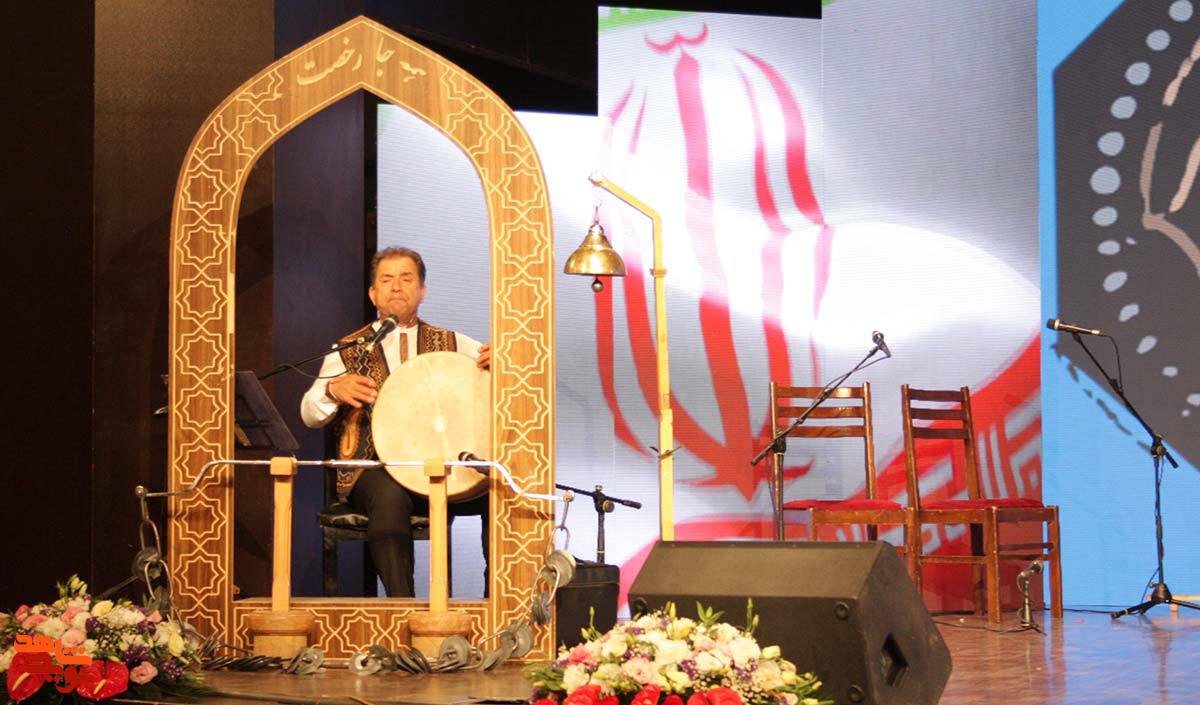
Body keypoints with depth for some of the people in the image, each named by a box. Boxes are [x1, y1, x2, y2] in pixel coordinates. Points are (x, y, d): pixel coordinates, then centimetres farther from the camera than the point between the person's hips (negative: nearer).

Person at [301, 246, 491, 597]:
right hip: (376, 467, -2)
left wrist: (495, 362, -20)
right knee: (389, 494, -38)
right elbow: (310, 416, 5)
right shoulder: (349, 351, 13)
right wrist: (333, 390, -19)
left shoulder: (450, 343, 18)